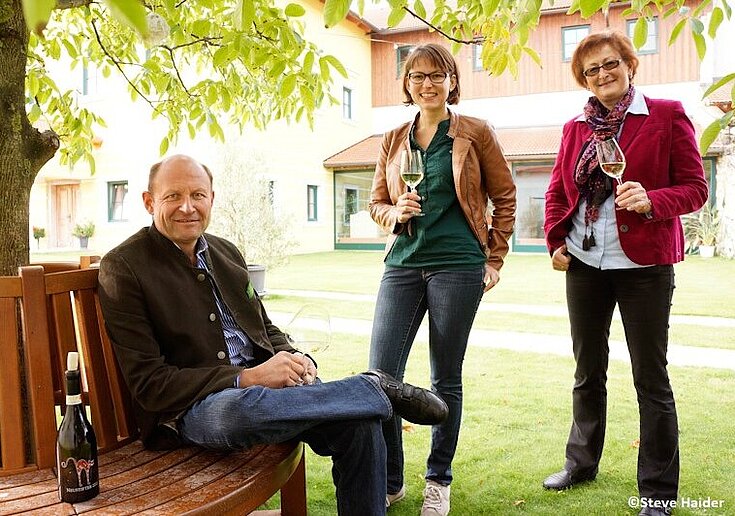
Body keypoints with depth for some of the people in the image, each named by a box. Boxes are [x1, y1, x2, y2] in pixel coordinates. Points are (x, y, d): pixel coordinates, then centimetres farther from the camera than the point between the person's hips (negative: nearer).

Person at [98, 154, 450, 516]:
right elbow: (149, 383, -12)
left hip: (258, 384, 5)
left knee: (359, 425, -19)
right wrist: (246, 378, -22)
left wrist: (292, 360, -4)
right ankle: (375, 388, -19)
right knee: (237, 408, -39)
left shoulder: (226, 251, 12)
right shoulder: (122, 267, -6)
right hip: (192, 405, -5)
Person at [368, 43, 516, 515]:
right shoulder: (394, 140, 13)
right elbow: (377, 204, 17)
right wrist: (396, 214, -5)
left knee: (446, 379, 5)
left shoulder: (476, 133, 4)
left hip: (458, 266, -3)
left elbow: (504, 197, 8)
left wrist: (495, 259, 4)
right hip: (403, 264, 3)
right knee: (381, 375, -4)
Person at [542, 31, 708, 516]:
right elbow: (558, 190, 14)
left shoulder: (667, 115, -2)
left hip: (643, 263, -4)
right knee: (587, 369, 16)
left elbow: (695, 188, -5)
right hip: (584, 262, 5)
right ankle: (581, 462, 34)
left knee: (650, 376, 2)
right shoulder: (576, 128, 10)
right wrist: (556, 240, 2)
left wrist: (651, 200, -23)